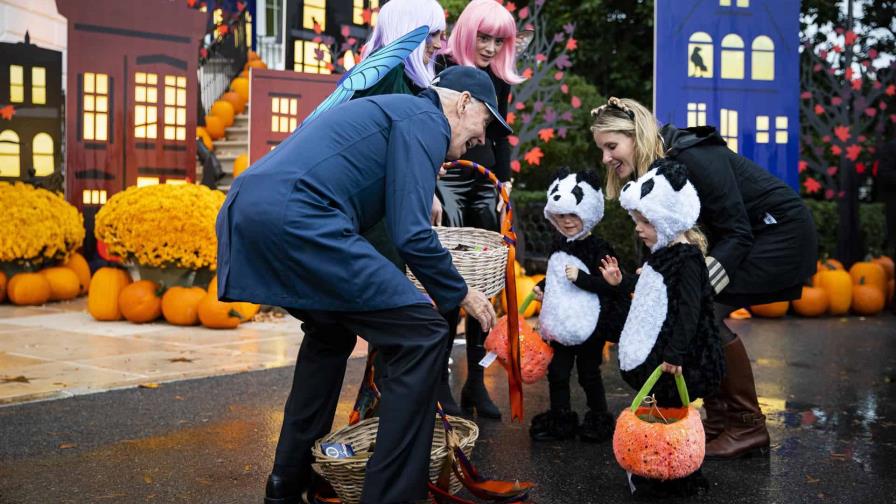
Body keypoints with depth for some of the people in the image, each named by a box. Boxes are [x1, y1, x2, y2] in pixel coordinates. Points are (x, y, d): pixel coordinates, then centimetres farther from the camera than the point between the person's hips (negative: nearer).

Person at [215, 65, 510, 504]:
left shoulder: (391, 110, 32)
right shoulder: (426, 120, 3)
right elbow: (411, 233, -8)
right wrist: (459, 295, 7)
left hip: (243, 215, 10)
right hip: (295, 219, -10)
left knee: (332, 331, 31)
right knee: (421, 335, -4)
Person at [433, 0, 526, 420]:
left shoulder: (499, 80, 11)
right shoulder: (442, 68, -5)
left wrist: (505, 185, 10)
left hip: (485, 184, 6)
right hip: (448, 182, -5)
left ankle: (476, 382, 10)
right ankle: (441, 383, -1)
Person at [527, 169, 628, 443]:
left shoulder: (598, 248, -15)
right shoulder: (559, 244, 6)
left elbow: (609, 286, -21)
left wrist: (581, 277, -29)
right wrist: (543, 287, 8)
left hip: (591, 324, -6)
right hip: (563, 323, 7)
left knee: (588, 373, 6)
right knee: (557, 371, 11)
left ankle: (600, 418, 24)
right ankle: (560, 419, 25)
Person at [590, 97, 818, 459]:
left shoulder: (694, 158, -25)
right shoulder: (658, 169, 1)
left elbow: (737, 233, -25)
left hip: (784, 235, -9)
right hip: (749, 237, 9)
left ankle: (749, 427, -9)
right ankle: (719, 417, 6)